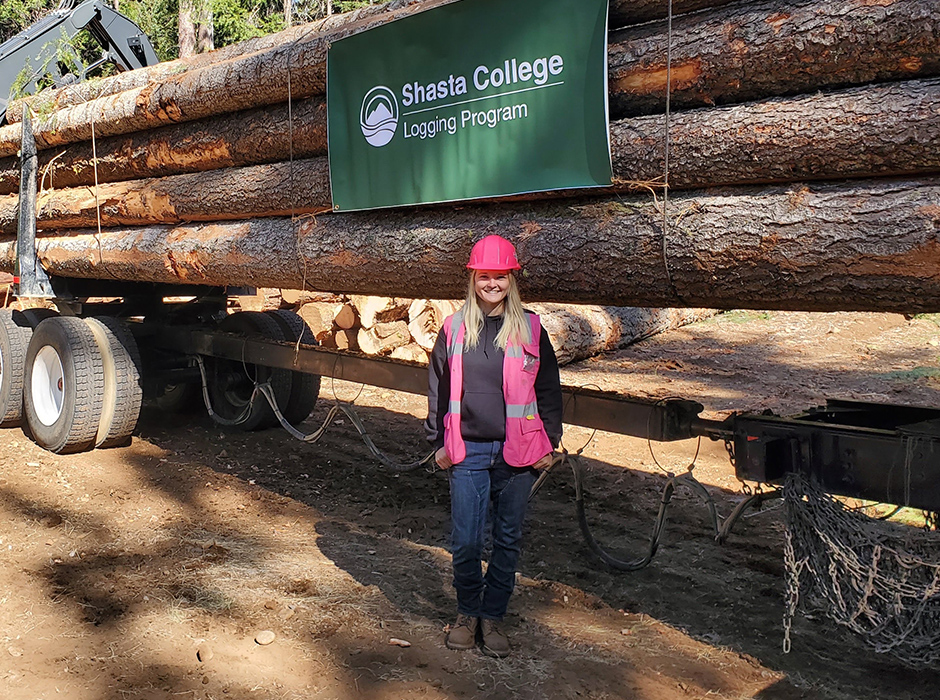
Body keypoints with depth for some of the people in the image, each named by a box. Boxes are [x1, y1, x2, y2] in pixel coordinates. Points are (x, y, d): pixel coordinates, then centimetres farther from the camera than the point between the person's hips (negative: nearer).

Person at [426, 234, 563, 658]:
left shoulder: (530, 329, 3)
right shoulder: (454, 329, 5)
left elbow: (548, 390, 8)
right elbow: (438, 389, 10)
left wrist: (549, 443, 4)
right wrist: (438, 442, 8)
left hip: (517, 452, 0)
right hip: (467, 451, 0)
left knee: (508, 539, 8)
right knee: (465, 541, 0)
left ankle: (492, 617, 24)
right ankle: (467, 613, 23)